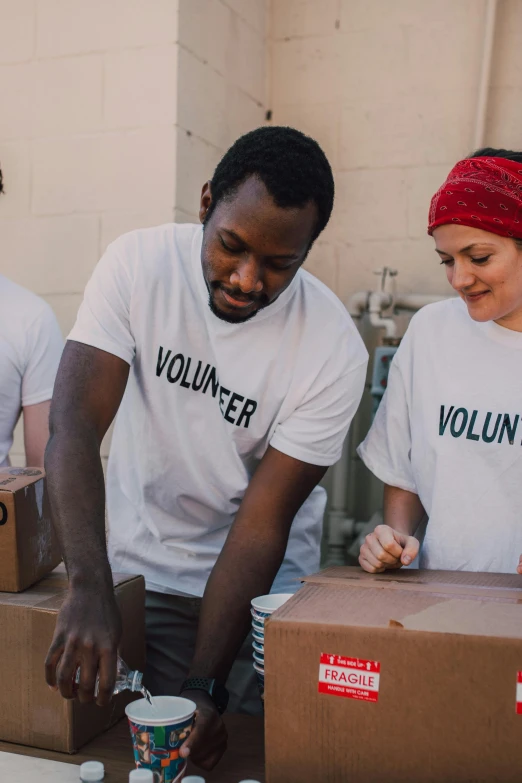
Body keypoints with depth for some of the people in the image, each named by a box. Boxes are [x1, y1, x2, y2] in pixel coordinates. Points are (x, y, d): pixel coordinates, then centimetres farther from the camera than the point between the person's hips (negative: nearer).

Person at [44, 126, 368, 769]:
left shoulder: (333, 348, -21)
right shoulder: (138, 263, -17)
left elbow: (263, 522, -20)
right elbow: (74, 425, -25)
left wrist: (203, 685, -25)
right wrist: (89, 589, -38)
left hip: (265, 580, 0)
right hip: (135, 566, 1)